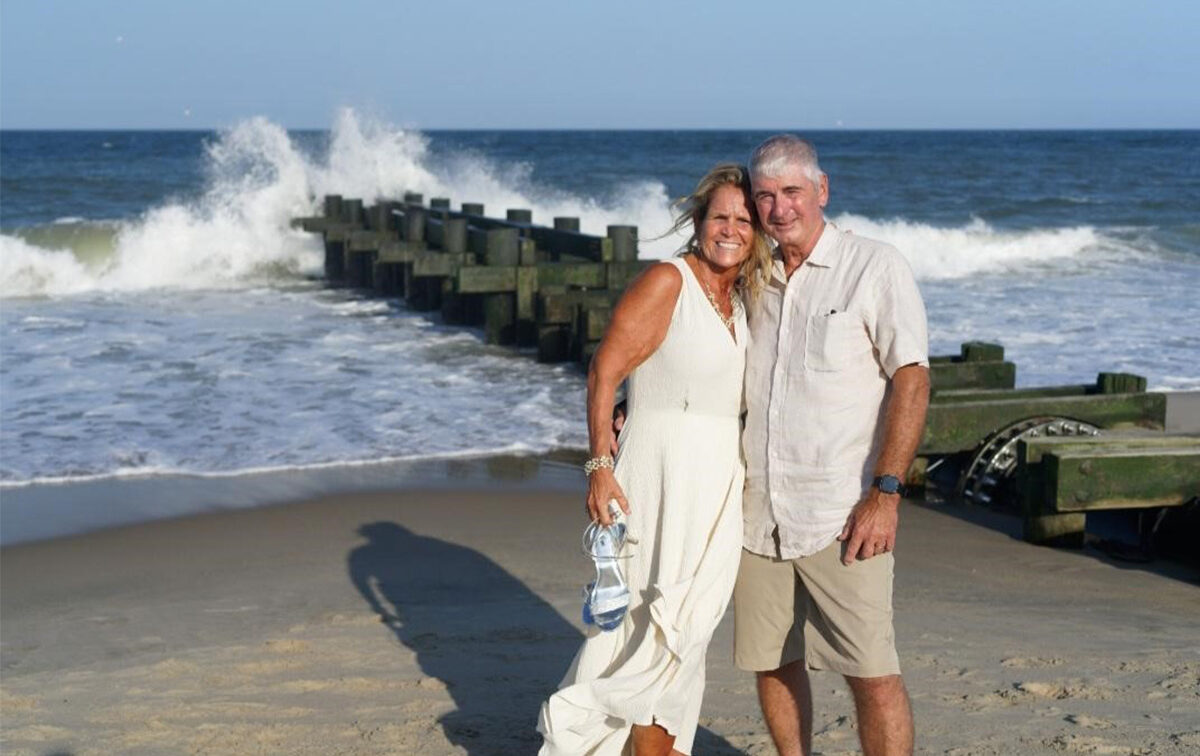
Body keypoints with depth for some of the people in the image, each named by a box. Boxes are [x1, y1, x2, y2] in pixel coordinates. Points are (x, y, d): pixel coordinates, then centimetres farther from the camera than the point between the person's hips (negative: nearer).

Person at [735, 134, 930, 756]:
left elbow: (911, 381, -9)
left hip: (839, 516, -5)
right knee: (772, 662, 11)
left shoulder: (875, 268, -4)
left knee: (871, 674, -7)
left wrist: (885, 493, -17)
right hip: (758, 513, 6)